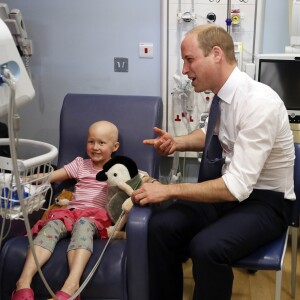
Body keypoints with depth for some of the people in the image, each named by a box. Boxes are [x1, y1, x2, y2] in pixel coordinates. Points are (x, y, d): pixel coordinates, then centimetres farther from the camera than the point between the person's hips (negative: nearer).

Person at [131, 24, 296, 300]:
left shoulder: (259, 103, -27)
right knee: (161, 226, -13)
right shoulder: (224, 94, -2)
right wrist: (177, 143, 0)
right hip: (232, 188, 7)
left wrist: (170, 190, -26)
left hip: (266, 201, -7)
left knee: (207, 247, -32)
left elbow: (237, 187, -29)